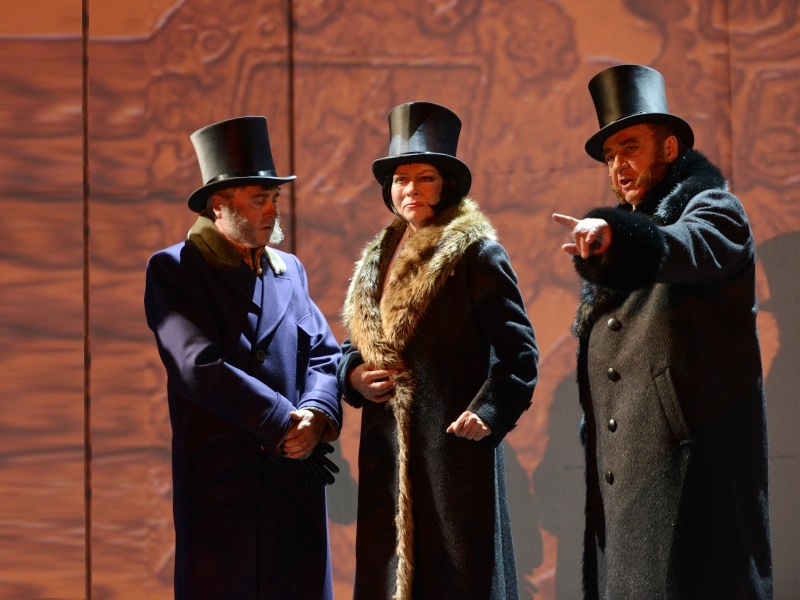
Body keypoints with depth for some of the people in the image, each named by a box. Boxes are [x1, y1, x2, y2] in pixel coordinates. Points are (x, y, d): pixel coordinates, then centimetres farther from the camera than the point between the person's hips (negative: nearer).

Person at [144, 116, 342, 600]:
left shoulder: (290, 269, 18)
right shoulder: (173, 269, -2)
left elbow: (324, 354, 11)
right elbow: (201, 368, -14)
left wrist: (316, 414, -11)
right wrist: (286, 422, -13)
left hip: (298, 478, 5)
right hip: (219, 482, -5)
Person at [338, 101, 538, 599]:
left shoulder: (475, 252, -3)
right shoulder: (378, 259, 17)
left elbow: (519, 348, -7)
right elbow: (355, 345, 24)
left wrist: (489, 413, -19)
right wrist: (353, 375, 3)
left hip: (454, 446, -6)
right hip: (387, 451, 6)